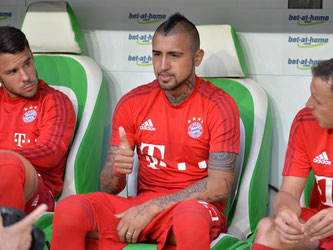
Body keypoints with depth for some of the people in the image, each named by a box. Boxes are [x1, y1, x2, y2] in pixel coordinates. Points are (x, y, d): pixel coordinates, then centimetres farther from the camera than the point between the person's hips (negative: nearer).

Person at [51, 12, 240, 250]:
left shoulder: (220, 106, -5)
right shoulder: (132, 103, 5)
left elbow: (220, 186, -13)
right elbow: (109, 188, 5)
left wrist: (151, 208, -20)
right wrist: (117, 171, -20)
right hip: (141, 203, 3)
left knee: (190, 217, -42)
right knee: (69, 210, -25)